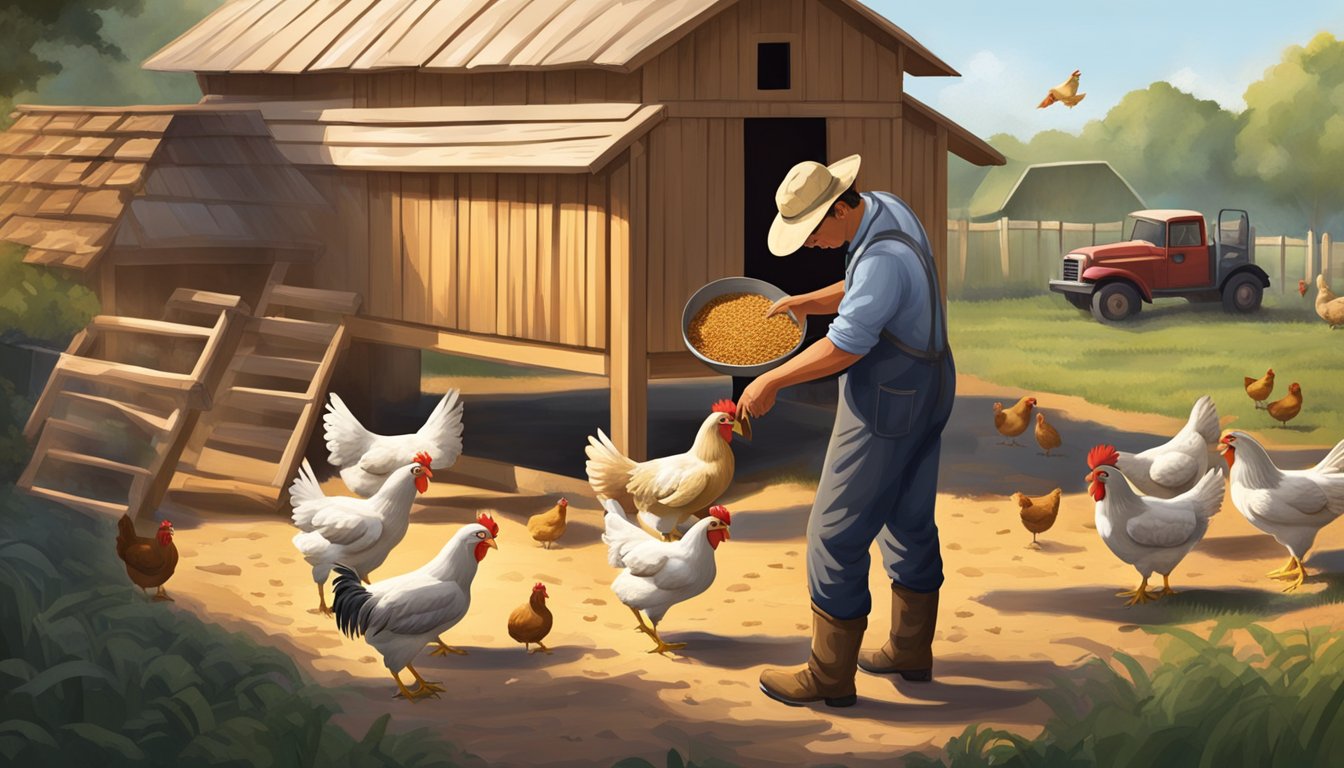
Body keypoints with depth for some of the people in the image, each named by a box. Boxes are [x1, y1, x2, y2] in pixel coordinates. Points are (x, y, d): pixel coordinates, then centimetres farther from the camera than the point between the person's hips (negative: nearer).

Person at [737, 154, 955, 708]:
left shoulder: (884, 258, -31)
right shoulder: (885, 208, 1)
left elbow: (844, 347, -26)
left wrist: (771, 382, -16)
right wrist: (804, 303, 6)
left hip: (888, 406, -10)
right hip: (926, 388, 10)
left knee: (836, 533, 0)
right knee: (908, 521, 21)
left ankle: (829, 675, 9)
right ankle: (911, 651, 35)